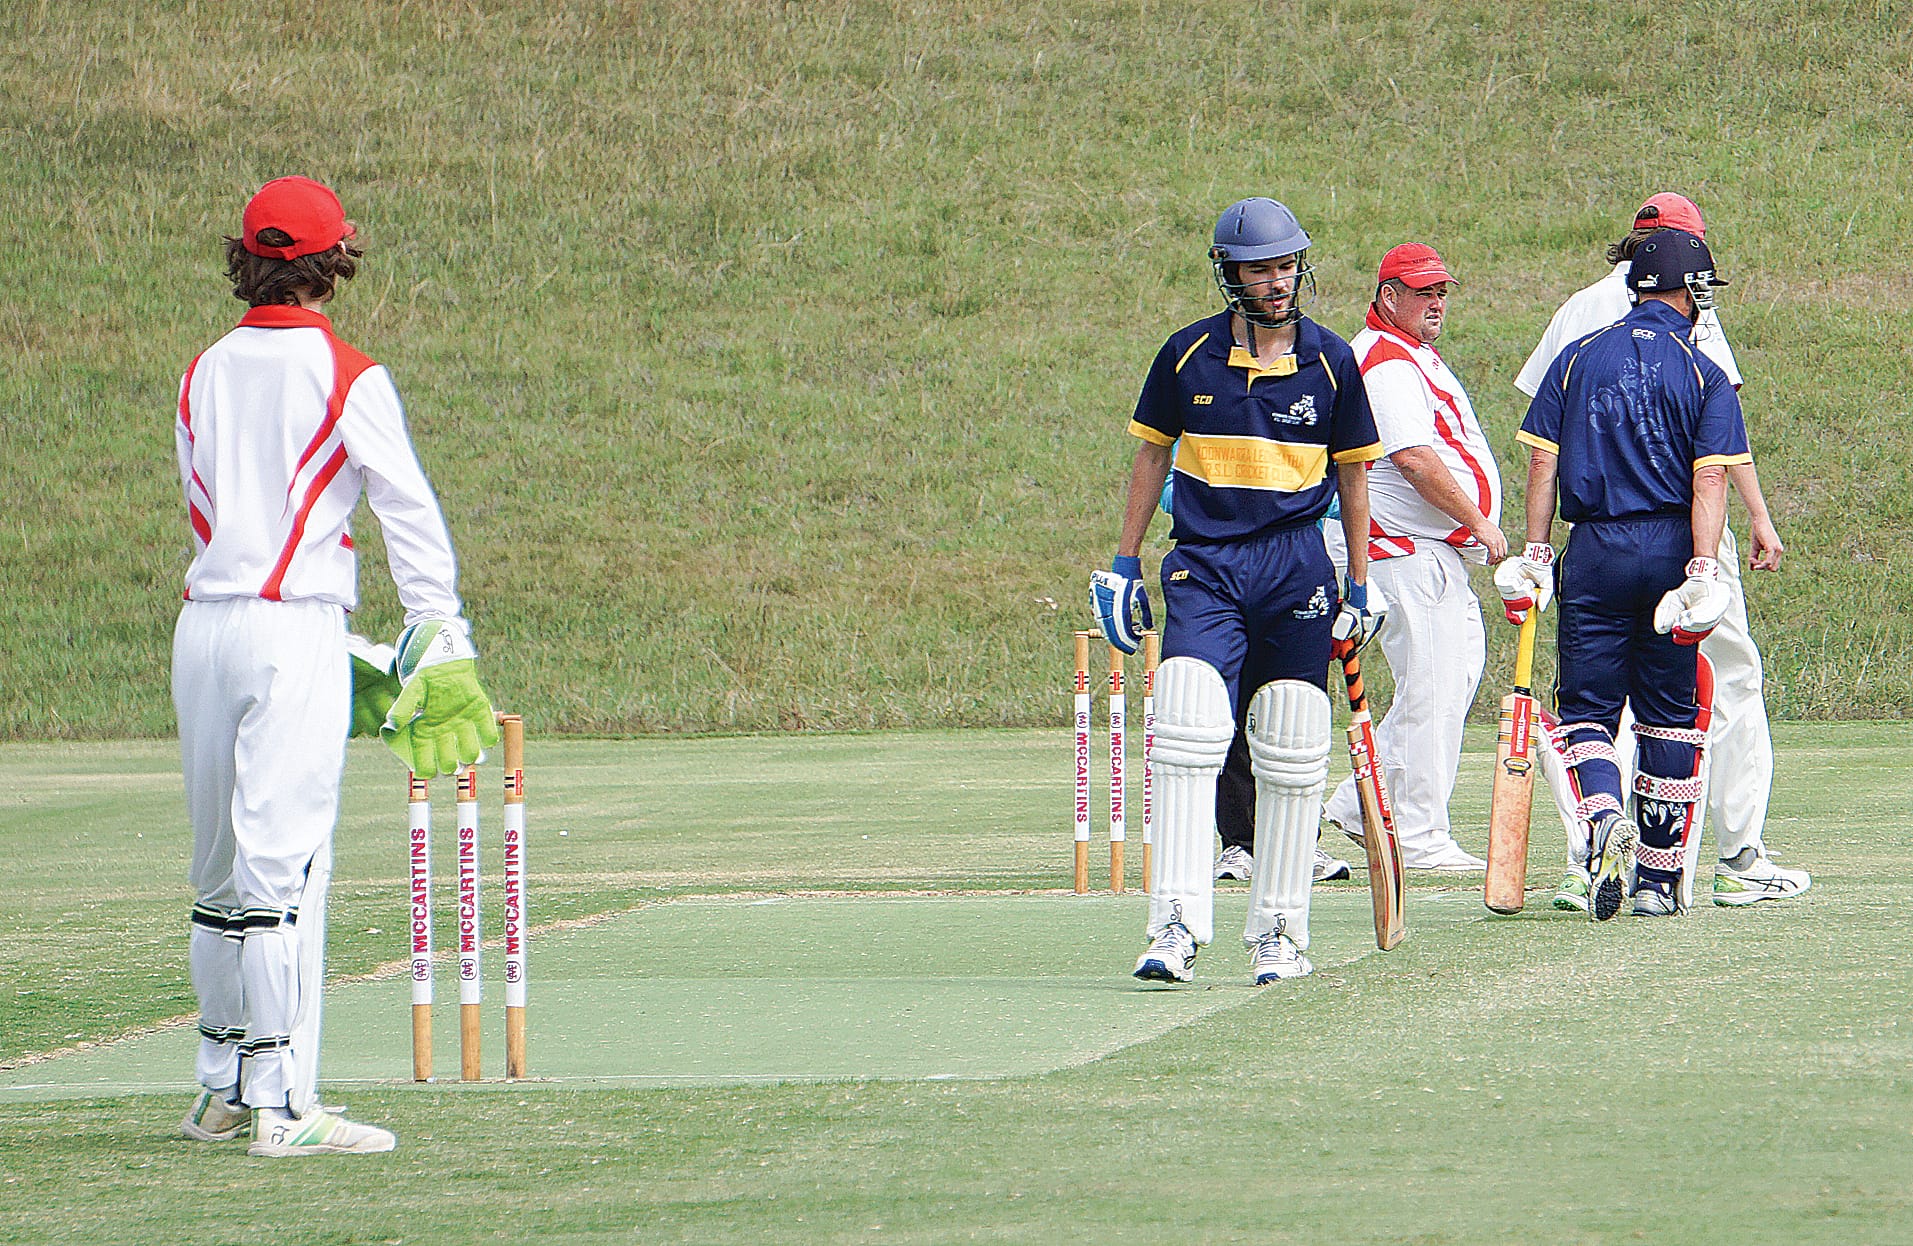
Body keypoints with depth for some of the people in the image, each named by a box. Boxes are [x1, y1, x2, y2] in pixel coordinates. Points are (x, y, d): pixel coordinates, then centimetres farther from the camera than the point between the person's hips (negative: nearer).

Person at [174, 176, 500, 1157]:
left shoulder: (204, 375, 11)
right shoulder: (346, 378, -5)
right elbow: (409, 512, -7)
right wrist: (438, 635, -4)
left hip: (203, 628, 6)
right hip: (295, 631, -6)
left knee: (221, 868, 15)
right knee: (282, 864, -8)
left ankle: (221, 1090, 24)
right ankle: (283, 1108, -11)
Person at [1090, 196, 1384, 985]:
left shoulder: (1331, 362, 3)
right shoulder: (1189, 355, 2)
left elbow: (1352, 472, 12)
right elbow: (1152, 454, 12)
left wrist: (1360, 584, 10)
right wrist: (1123, 564, 10)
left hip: (1296, 569, 1)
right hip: (1204, 566, -1)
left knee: (1292, 759, 2)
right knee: (1187, 738, -16)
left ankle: (1278, 934, 12)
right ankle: (1176, 927, -18)